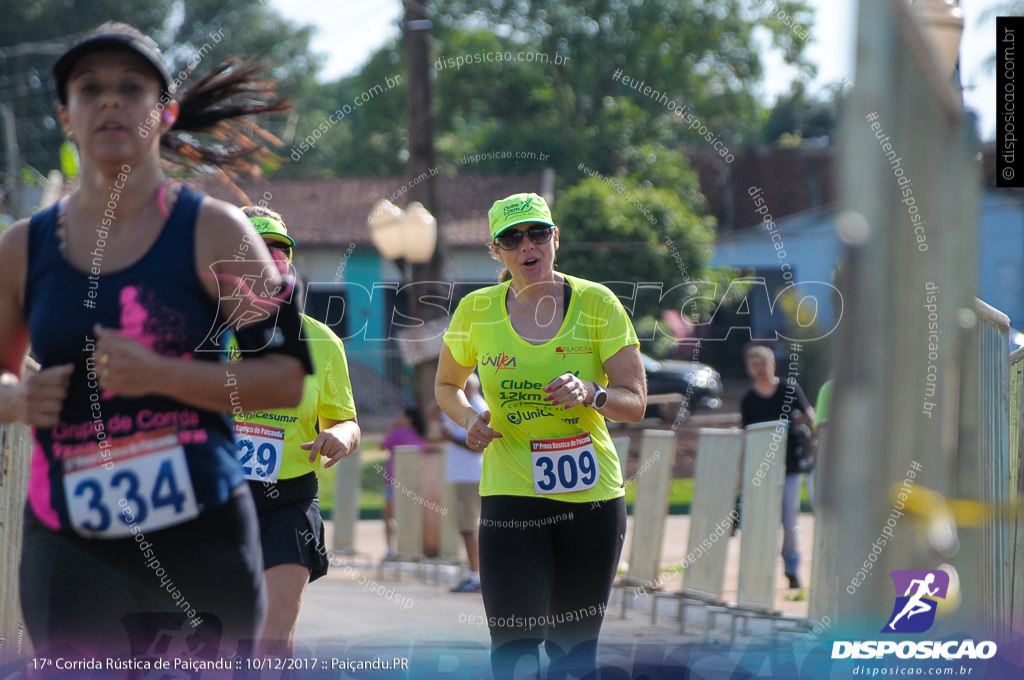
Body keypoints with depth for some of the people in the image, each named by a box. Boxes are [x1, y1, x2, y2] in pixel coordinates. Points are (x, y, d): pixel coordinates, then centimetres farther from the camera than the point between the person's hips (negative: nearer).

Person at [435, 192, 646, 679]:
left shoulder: (597, 303, -2)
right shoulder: (478, 310, 1)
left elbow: (635, 402, -3)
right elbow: (446, 386, 18)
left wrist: (591, 394, -23)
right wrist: (469, 419, -3)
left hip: (593, 496, 0)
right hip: (510, 494, 0)